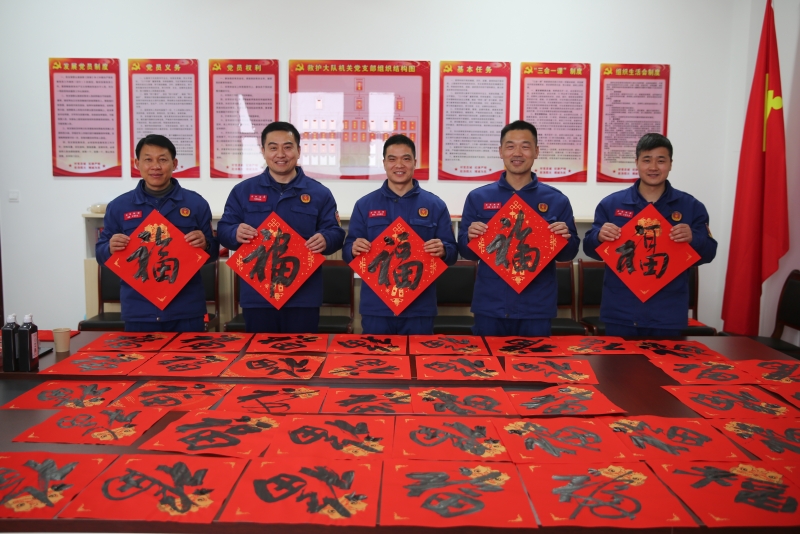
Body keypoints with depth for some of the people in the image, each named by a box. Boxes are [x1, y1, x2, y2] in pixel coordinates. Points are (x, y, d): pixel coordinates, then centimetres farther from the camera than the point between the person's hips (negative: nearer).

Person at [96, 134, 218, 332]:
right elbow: (101, 254, 9)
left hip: (186, 311, 0)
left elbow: (213, 254, 6)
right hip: (138, 312, 1)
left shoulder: (196, 203, 2)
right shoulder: (118, 206, 4)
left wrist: (204, 245, -16)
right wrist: (111, 248, -13)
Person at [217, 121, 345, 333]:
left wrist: (325, 240, -22)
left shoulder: (319, 193, 5)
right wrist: (235, 234, -19)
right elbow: (223, 230, 5)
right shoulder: (243, 190, 7)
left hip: (303, 297, 0)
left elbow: (336, 233, 2)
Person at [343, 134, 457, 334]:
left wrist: (443, 250, -19)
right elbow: (347, 252, 5)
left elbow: (452, 253, 3)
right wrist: (354, 249, -18)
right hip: (375, 307, 0)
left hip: (419, 308, 0)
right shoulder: (364, 204, 5)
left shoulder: (435, 205, 4)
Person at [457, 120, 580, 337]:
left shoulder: (557, 200, 2)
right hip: (490, 307, 0)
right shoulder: (478, 197, 2)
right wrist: (471, 238, -17)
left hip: (537, 309, 0)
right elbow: (465, 252, 4)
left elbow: (568, 254, 6)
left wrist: (565, 239, -15)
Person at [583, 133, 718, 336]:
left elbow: (708, 254, 2)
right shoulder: (611, 203, 2)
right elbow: (589, 249, 2)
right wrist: (599, 236, -19)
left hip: (669, 315, 1)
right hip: (620, 313, 0)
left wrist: (693, 239, -19)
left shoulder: (691, 206, 3)